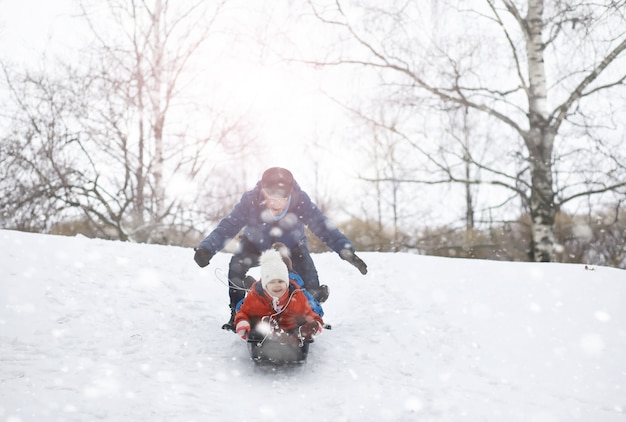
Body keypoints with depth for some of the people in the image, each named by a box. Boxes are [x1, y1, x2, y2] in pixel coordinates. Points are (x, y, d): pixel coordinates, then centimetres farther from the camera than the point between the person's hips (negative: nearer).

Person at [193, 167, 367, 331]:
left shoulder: (301, 202, -36)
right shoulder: (250, 201, -36)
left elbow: (324, 227, -37)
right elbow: (227, 227, -39)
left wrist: (346, 250, -51)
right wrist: (206, 249, -56)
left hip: (291, 248, 0)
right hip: (255, 245, 0)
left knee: (307, 272, -25)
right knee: (236, 266, -25)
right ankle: (236, 315, -4)